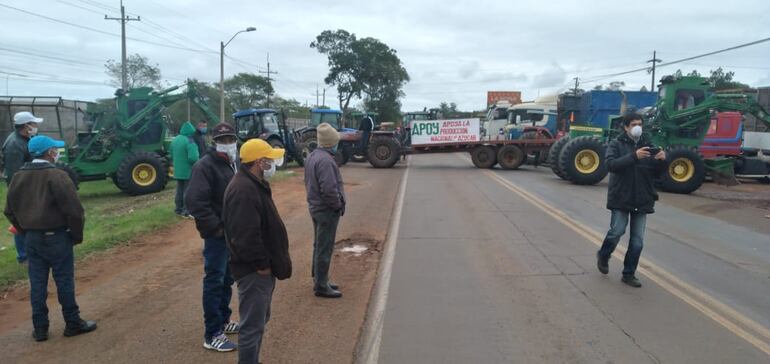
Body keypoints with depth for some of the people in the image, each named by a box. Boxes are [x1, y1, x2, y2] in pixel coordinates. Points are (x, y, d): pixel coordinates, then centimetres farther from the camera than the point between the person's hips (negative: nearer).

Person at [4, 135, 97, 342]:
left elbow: (10, 211, 12)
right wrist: (77, 235, -6)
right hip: (56, 237, -6)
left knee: (37, 283, 11)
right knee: (64, 281, 5)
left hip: (31, 238, 6)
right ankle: (73, 323, 15)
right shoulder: (57, 176, -16)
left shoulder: (19, 177, 5)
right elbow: (74, 210, -18)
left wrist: (26, 231, 17)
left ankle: (40, 328, 18)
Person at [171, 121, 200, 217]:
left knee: (180, 190, 17)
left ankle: (178, 209, 25)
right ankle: (186, 211, 2)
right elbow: (193, 157, -29)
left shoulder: (175, 140, 6)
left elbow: (172, 155, 16)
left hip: (178, 171, 8)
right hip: (188, 171, -8)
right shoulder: (189, 141, -20)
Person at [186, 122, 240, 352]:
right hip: (217, 234, -8)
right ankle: (212, 335, 6)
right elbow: (194, 202, -23)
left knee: (227, 279, 19)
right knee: (214, 282, -2)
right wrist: (215, 227, -21)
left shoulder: (236, 163, 11)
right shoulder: (205, 166, -15)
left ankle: (223, 320, 35)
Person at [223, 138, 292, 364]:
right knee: (253, 325, 0)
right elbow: (245, 235, -30)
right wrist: (262, 264, -20)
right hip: (253, 270, -11)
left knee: (260, 320, 23)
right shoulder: (243, 190, -24)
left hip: (262, 268, 11)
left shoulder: (254, 184, 11)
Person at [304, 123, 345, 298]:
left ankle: (319, 279, 32)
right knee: (324, 249, -1)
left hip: (315, 207, 10)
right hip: (327, 210, -10)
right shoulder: (325, 160, -24)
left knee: (319, 245, 19)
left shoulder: (312, 157, 9)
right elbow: (329, 189, -29)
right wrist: (338, 205, -13)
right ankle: (321, 286, 8)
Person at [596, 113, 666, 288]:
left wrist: (660, 161, -12)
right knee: (617, 231, -6)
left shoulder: (647, 144, 10)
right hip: (621, 198, -4)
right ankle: (603, 256, 25)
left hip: (642, 199, 4)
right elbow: (611, 164, -19)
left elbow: (655, 172, 10)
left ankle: (629, 274, 16)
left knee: (637, 240, 4)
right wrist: (634, 156, -30)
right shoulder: (616, 144, -1)